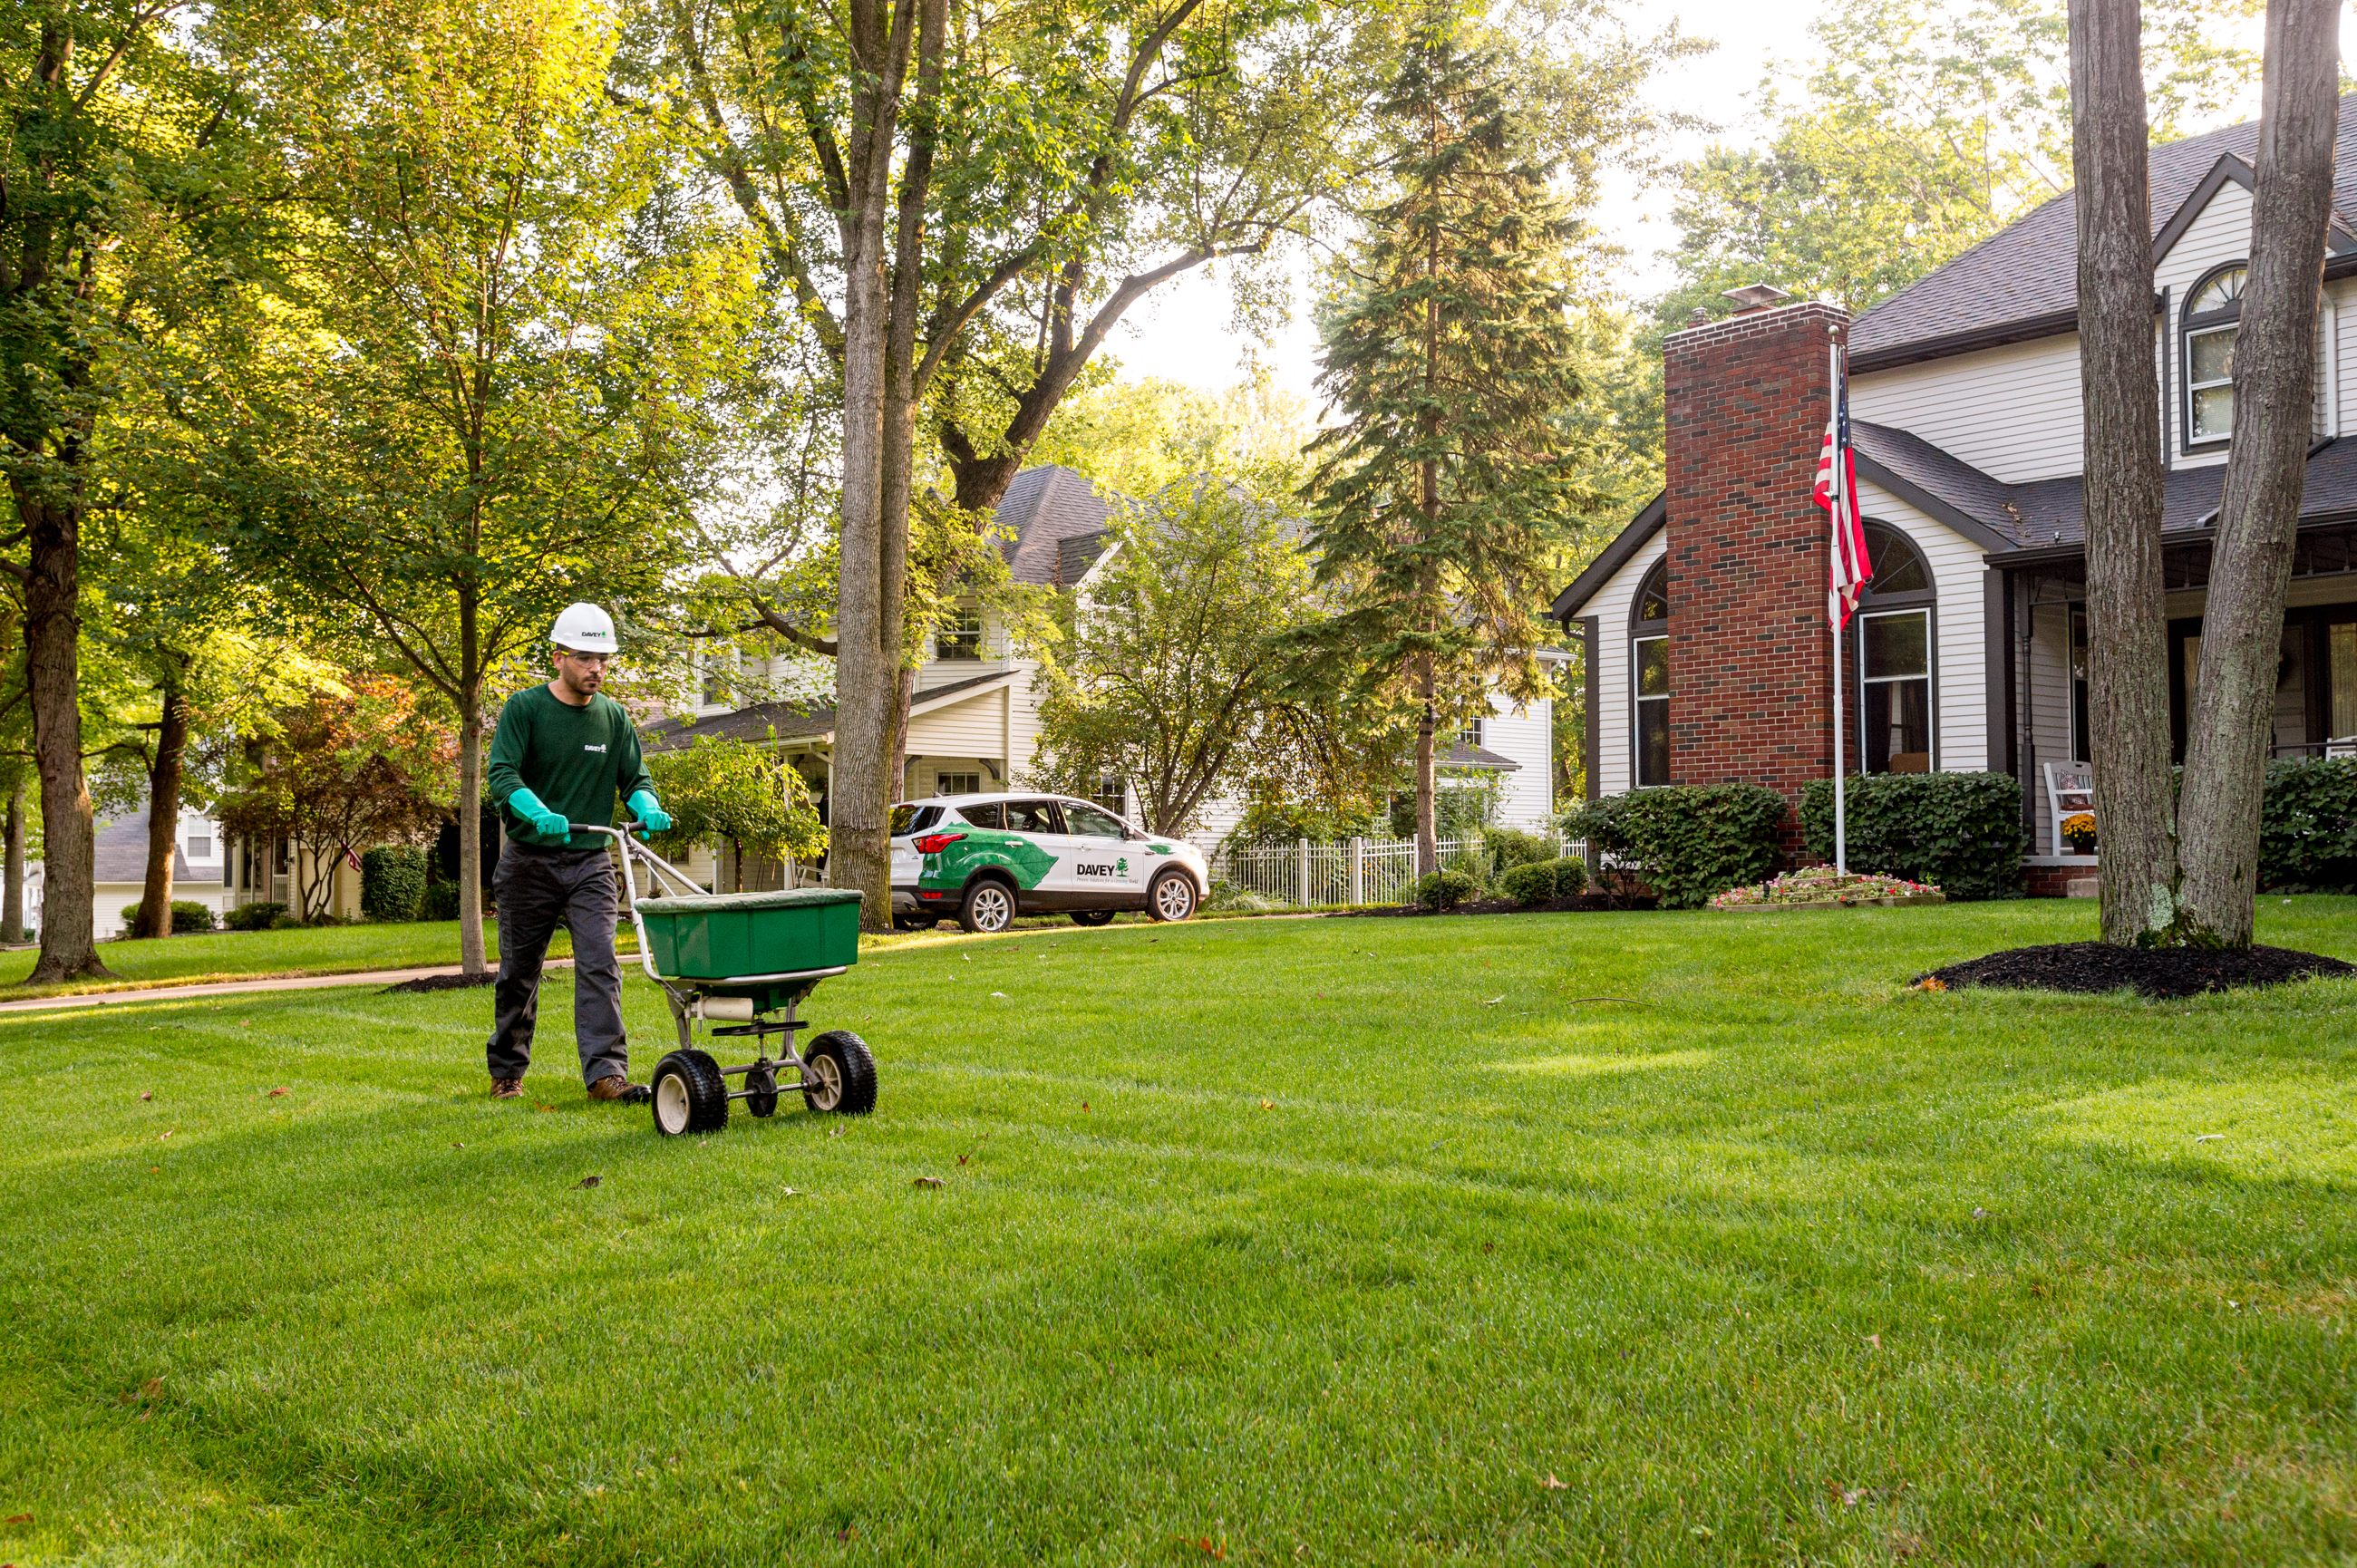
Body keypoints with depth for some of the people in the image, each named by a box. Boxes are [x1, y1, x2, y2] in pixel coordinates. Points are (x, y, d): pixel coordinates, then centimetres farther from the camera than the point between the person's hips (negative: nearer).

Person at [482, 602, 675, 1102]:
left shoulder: (614, 717, 6)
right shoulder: (525, 708, -5)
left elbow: (634, 778, 9)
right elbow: (502, 774, -15)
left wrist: (649, 808, -15)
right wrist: (539, 813, -33)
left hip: (590, 861, 2)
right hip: (530, 860, -2)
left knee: (599, 965, -11)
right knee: (519, 972, 8)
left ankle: (606, 1072, -14)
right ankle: (506, 1071, 24)